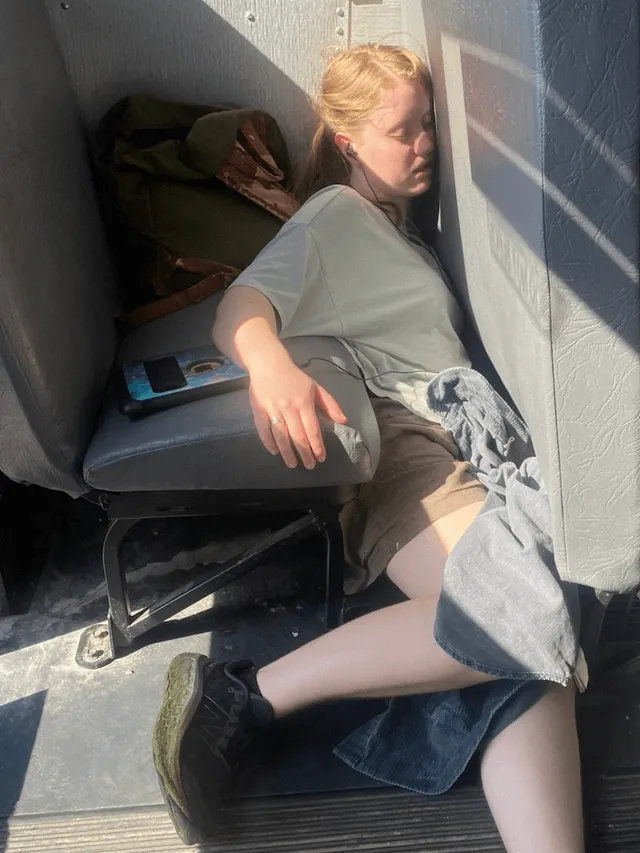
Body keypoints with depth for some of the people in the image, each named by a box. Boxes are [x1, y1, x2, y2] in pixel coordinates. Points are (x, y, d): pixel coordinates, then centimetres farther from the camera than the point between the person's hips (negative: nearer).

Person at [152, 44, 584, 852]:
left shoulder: (395, 223, 32)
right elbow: (240, 309, -10)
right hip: (399, 452, -7)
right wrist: (270, 366, -32)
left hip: (454, 447, 8)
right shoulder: (337, 213, 6)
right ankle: (241, 697, -25)